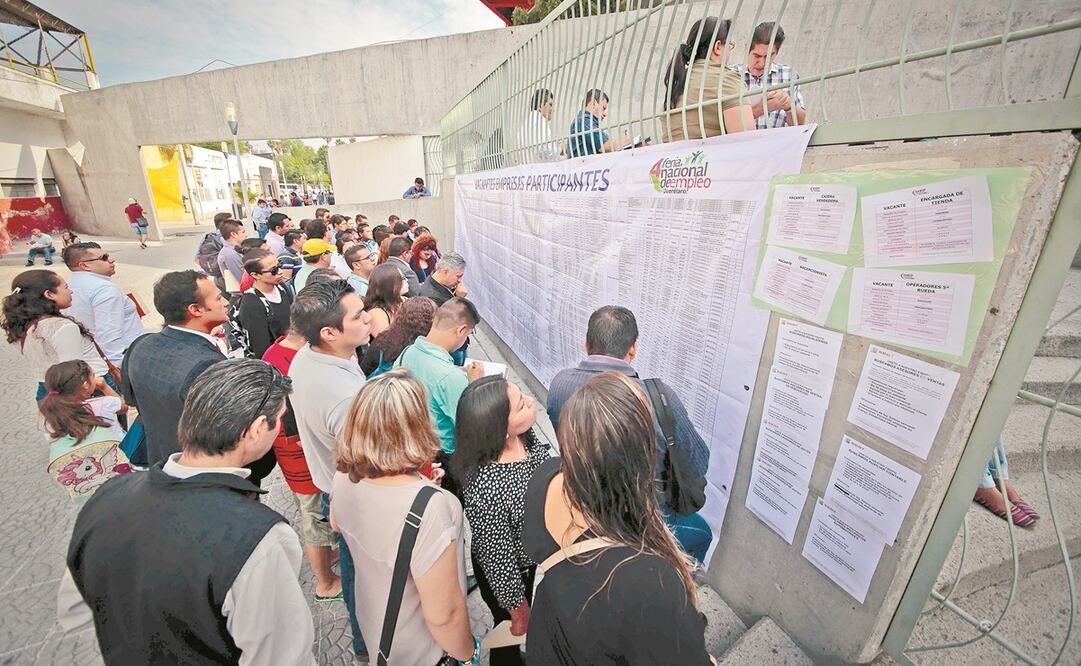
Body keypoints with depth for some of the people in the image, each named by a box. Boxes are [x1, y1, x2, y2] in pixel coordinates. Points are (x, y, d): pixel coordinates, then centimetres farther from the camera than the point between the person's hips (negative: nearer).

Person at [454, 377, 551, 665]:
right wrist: (519, 613, -9)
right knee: (513, 631, 27)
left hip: (530, 555, 6)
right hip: (504, 573, -6)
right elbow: (499, 561, -26)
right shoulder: (486, 490, -43)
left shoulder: (525, 436, -23)